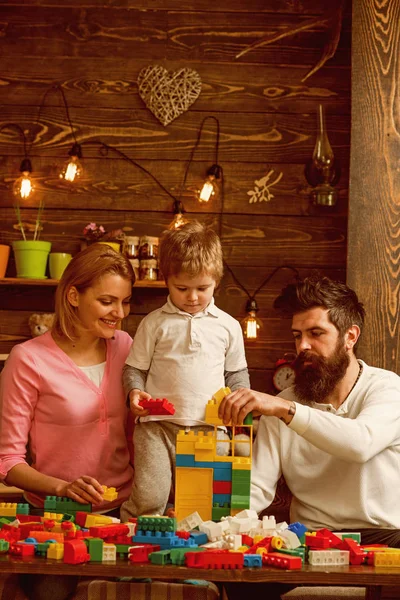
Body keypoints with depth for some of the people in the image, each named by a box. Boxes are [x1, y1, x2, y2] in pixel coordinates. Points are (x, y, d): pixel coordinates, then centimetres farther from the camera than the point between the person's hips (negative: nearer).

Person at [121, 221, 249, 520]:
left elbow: (237, 373, 20)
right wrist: (135, 392, -9)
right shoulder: (155, 323, 6)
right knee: (148, 498, -12)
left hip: (209, 428, 2)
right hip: (158, 425, -2)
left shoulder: (228, 326, 12)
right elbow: (134, 368, 10)